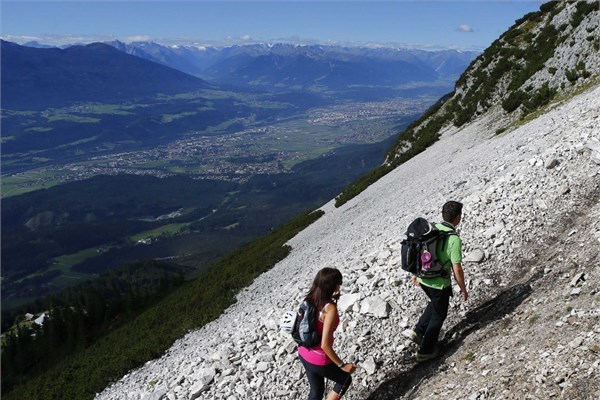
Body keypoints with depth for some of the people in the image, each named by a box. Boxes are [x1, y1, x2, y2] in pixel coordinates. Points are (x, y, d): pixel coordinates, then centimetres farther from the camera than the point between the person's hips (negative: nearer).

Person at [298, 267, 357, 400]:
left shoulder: (311, 299, -5)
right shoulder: (330, 308, -29)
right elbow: (325, 345, -28)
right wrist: (341, 365, -17)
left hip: (304, 354, 7)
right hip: (319, 359, -7)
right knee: (345, 380, 23)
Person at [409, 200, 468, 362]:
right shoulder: (454, 239, -23)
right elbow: (457, 270, -20)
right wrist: (463, 289, -4)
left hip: (423, 278, 6)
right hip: (439, 283, -6)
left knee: (435, 303, 32)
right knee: (439, 314, 16)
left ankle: (419, 331, 30)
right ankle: (426, 350, 26)